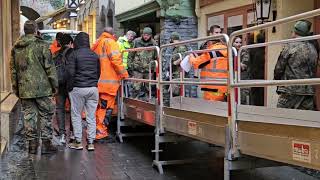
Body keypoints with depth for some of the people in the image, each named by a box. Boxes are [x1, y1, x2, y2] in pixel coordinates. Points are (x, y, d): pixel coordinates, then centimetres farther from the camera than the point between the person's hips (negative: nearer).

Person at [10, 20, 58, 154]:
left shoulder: (15, 48, 9)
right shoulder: (41, 45, -7)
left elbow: (13, 69, 14)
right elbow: (49, 67, -8)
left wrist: (15, 88, 21)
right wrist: (54, 84, 1)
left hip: (24, 89, 5)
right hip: (41, 88, -4)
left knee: (28, 116, 10)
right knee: (45, 115, 5)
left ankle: (32, 144, 15)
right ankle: (46, 143, 7)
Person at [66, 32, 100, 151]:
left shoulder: (73, 55, -7)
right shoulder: (95, 55, 7)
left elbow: (70, 73, -13)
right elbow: (98, 72, 11)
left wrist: (69, 87, -2)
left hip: (78, 89, -4)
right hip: (93, 88, 4)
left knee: (76, 115, 8)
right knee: (91, 116, 7)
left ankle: (78, 142, 11)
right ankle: (90, 143, 9)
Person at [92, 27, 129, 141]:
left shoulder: (96, 45, 21)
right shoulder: (110, 42, -5)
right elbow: (116, 59, -15)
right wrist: (124, 74, -7)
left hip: (98, 81, 9)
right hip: (109, 81, -9)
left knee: (100, 107, 15)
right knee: (106, 108, -6)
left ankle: (98, 131, 22)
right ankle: (101, 133, -6)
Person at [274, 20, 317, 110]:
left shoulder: (290, 47, -8)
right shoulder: (313, 49, 9)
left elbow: (279, 68, -5)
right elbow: (314, 70, 13)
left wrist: (278, 81, 13)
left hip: (290, 90, -6)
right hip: (308, 91, 6)